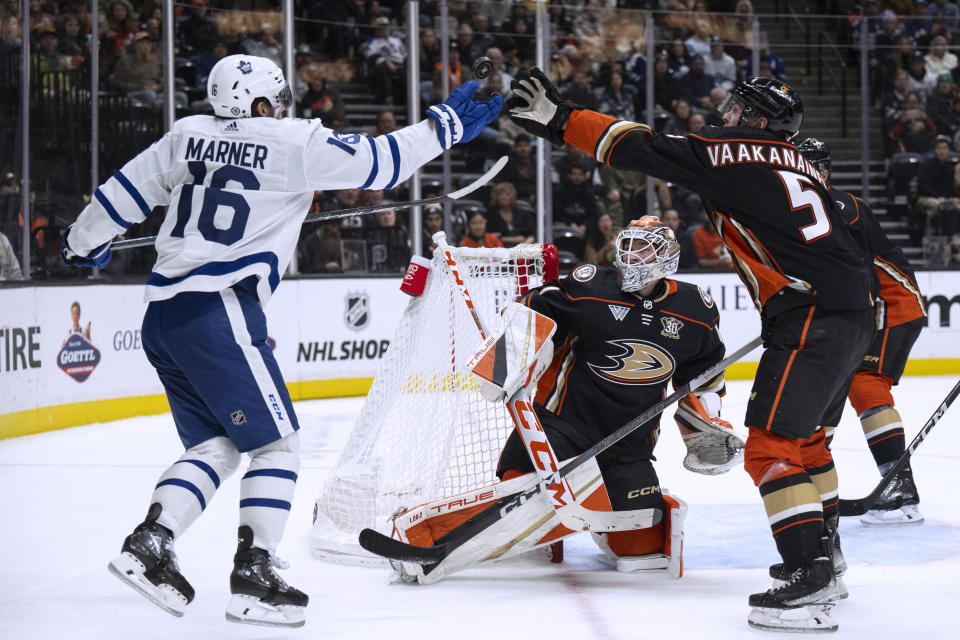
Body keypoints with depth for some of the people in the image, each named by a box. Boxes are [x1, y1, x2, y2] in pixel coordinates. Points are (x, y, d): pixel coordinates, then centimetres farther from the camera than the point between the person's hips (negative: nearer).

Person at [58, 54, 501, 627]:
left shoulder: (188, 135, 13)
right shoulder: (293, 142, -4)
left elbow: (125, 192, 17)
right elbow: (376, 163, -4)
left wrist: (83, 242, 34)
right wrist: (444, 127, 8)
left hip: (163, 317, 8)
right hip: (216, 313, -8)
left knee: (216, 447, 14)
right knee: (278, 444, 1)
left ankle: (149, 542, 0)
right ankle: (254, 576, -6)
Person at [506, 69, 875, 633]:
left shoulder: (730, 150, -3)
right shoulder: (802, 165, 23)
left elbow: (641, 149, -7)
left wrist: (560, 120, -4)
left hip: (815, 317, -10)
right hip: (856, 312, 10)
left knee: (772, 446, -11)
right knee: (803, 435, 24)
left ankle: (812, 582, -18)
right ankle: (824, 554, 31)